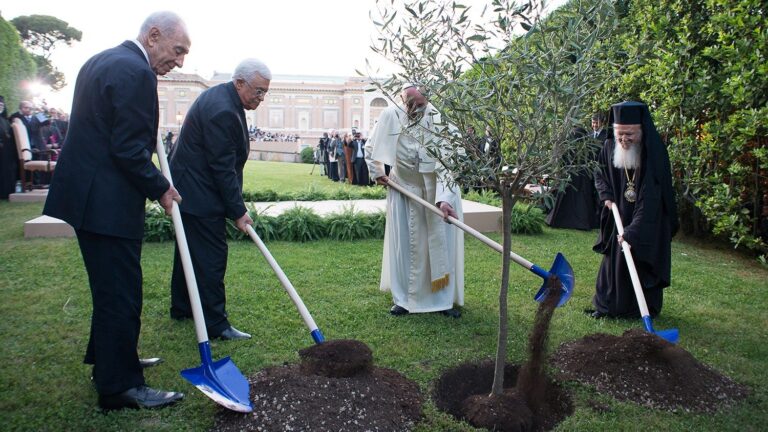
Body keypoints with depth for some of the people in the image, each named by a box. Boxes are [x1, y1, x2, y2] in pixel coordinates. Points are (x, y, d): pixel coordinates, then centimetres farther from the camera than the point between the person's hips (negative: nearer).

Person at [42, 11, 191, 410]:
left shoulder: (101, 61, 15)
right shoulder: (135, 72, -18)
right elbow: (129, 150, -21)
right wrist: (160, 189, -9)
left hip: (87, 193, 11)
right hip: (107, 201, -11)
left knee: (110, 286, 23)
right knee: (121, 293, -1)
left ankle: (106, 357, 39)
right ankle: (120, 386, 11)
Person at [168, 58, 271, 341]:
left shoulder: (219, 96, 9)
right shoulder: (222, 111, -24)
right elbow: (223, 168, -24)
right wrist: (238, 211, -19)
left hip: (189, 187, 11)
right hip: (200, 193, -11)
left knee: (190, 250, 19)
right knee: (211, 256, -7)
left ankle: (182, 308, 33)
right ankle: (216, 324, 0)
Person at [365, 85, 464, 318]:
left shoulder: (440, 120, -26)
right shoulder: (391, 116, -19)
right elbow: (370, 148, 1)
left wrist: (444, 199, -43)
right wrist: (377, 173, 2)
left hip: (437, 189, -1)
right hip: (404, 186, 1)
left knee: (441, 243, 3)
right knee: (404, 243, 5)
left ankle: (444, 299, 16)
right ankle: (403, 298, 17)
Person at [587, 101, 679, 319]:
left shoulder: (654, 152, -25)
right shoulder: (610, 146, -8)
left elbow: (651, 199, -29)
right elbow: (600, 174, 12)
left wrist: (633, 231, -35)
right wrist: (607, 196, -6)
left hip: (648, 223, -5)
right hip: (618, 215, 5)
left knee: (643, 262, 1)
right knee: (613, 259, 11)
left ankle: (646, 310, 16)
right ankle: (607, 305, 24)